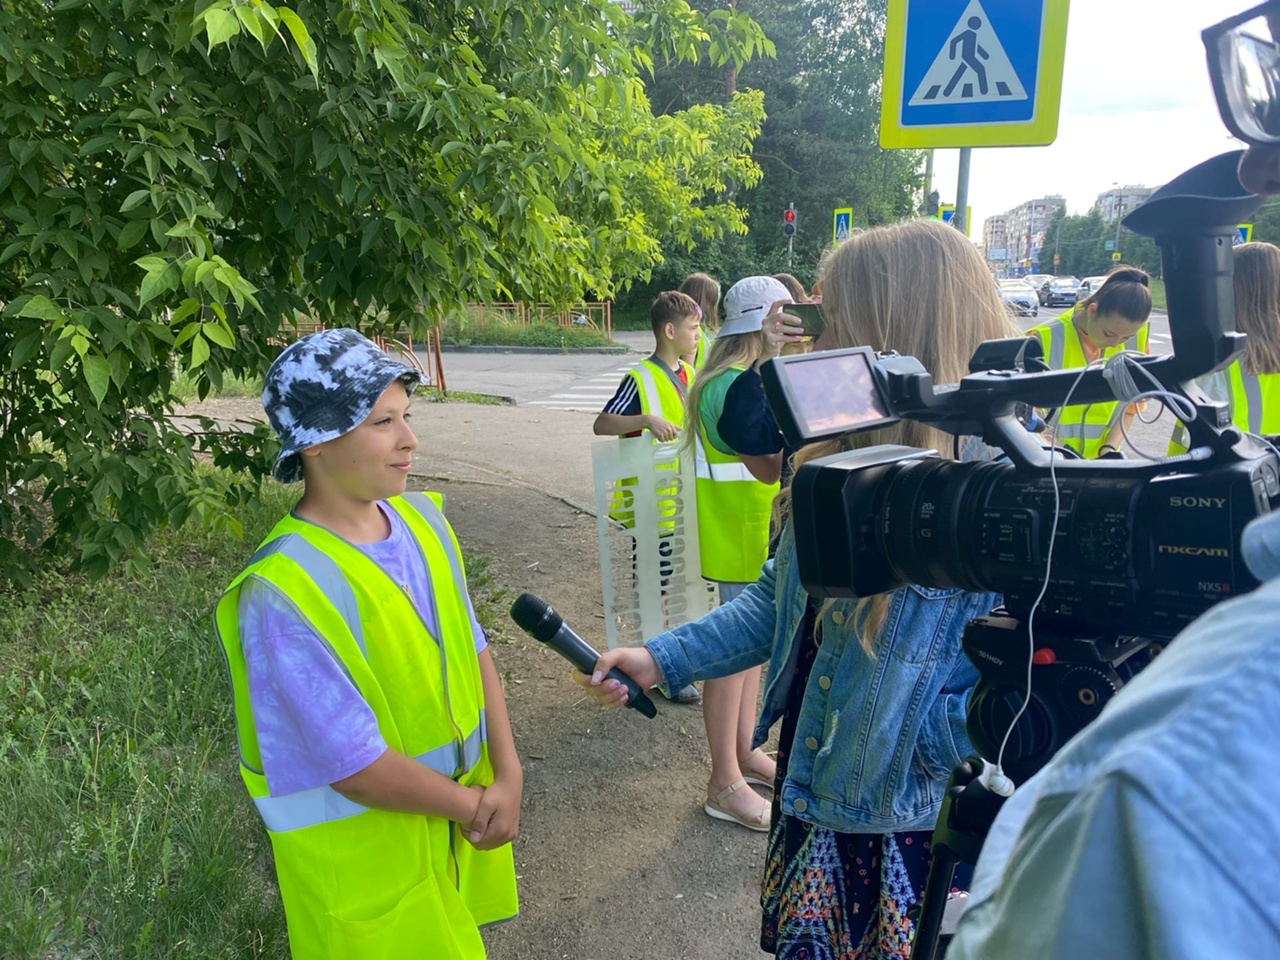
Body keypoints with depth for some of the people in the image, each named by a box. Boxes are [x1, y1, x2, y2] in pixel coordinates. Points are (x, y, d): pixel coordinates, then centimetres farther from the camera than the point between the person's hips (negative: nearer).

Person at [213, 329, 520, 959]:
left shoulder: (421, 520, -6)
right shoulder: (283, 593, -27)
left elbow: (473, 652, -1)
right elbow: (354, 766, -24)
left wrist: (507, 777, -11)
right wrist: (474, 806, -13)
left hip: (458, 821, 6)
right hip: (363, 852, -6)